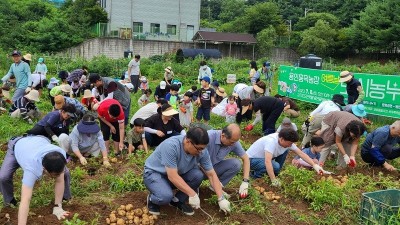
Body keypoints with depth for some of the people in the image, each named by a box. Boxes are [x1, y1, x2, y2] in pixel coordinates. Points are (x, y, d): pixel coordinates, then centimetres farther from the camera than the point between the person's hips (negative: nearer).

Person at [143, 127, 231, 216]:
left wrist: (221, 199, -15)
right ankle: (152, 199, 3)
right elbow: (172, 176, -35)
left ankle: (178, 200, 1)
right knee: (166, 196, -34)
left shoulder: (201, 151, -18)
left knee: (198, 175, -22)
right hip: (154, 172, -5)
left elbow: (212, 174, -10)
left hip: (178, 173, 5)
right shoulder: (171, 146, -35)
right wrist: (192, 194, -33)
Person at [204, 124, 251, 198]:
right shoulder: (209, 137, -31)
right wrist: (212, 180, -28)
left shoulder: (234, 142, -15)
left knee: (236, 164, -19)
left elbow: (245, 158, -5)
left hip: (214, 166, 4)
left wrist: (245, 182, -14)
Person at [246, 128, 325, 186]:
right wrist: (273, 180, -41)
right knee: (275, 166, -31)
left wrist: (314, 165, -13)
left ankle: (272, 174, 6)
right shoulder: (271, 141, -35)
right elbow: (267, 162, -42)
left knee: (285, 150, -4)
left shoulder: (287, 141, -10)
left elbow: (301, 153, -5)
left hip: (262, 157, 8)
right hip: (252, 159, -8)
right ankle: (255, 174, -7)